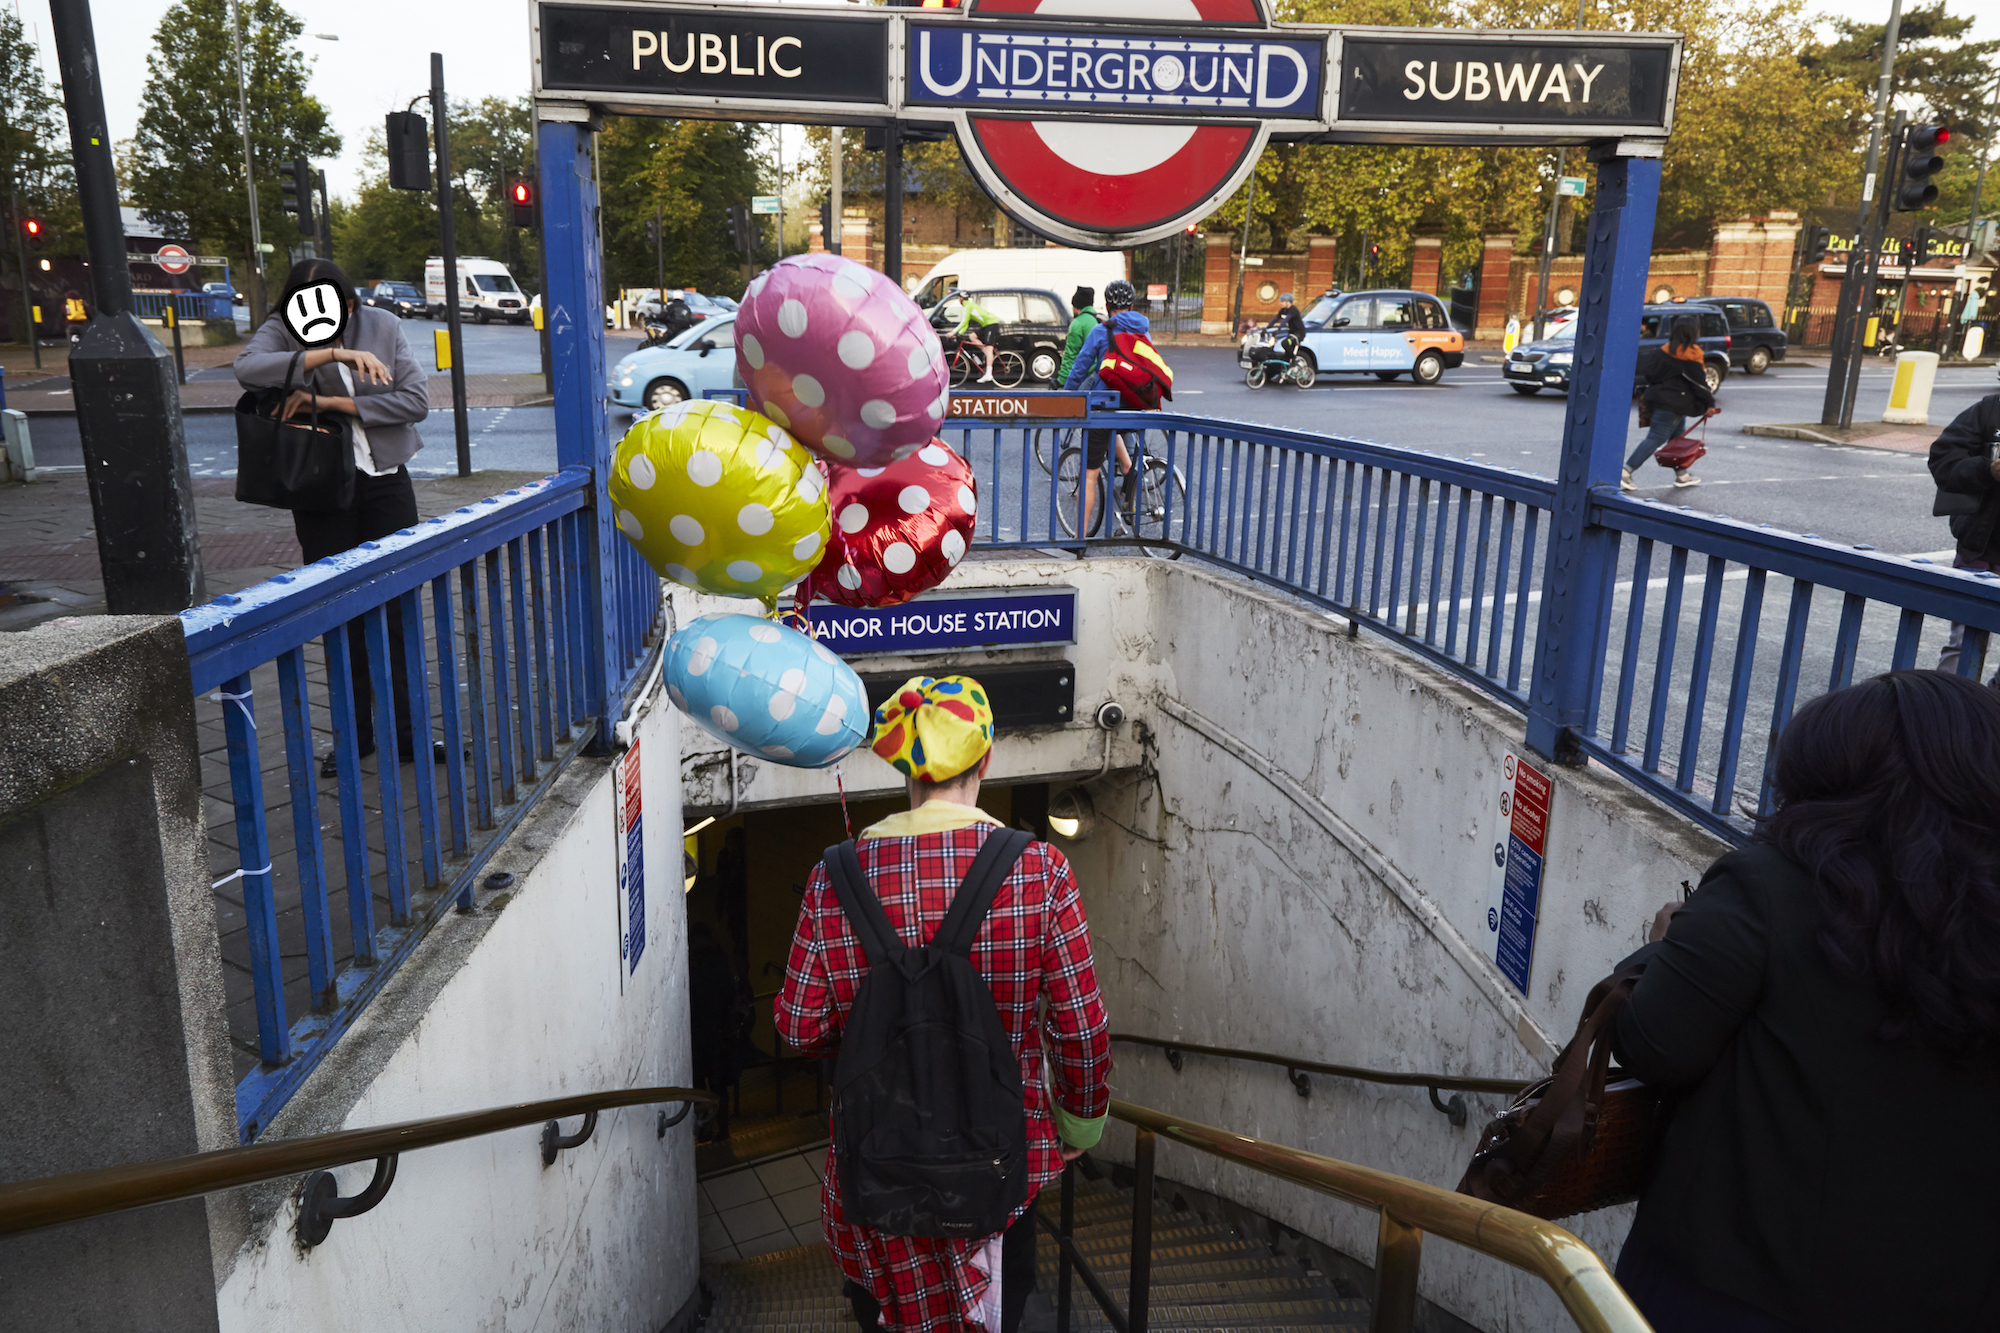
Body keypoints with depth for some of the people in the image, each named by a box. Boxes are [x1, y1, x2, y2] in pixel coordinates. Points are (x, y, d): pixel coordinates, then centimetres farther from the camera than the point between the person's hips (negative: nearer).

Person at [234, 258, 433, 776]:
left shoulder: (383, 327, -1)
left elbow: (417, 400, -11)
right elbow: (249, 369, -27)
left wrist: (329, 402, -17)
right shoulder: (280, 331, -5)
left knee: (397, 611, 3)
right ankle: (355, 735, 17)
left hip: (385, 484, 1)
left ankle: (406, 733, 11)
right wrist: (334, 353, -34)